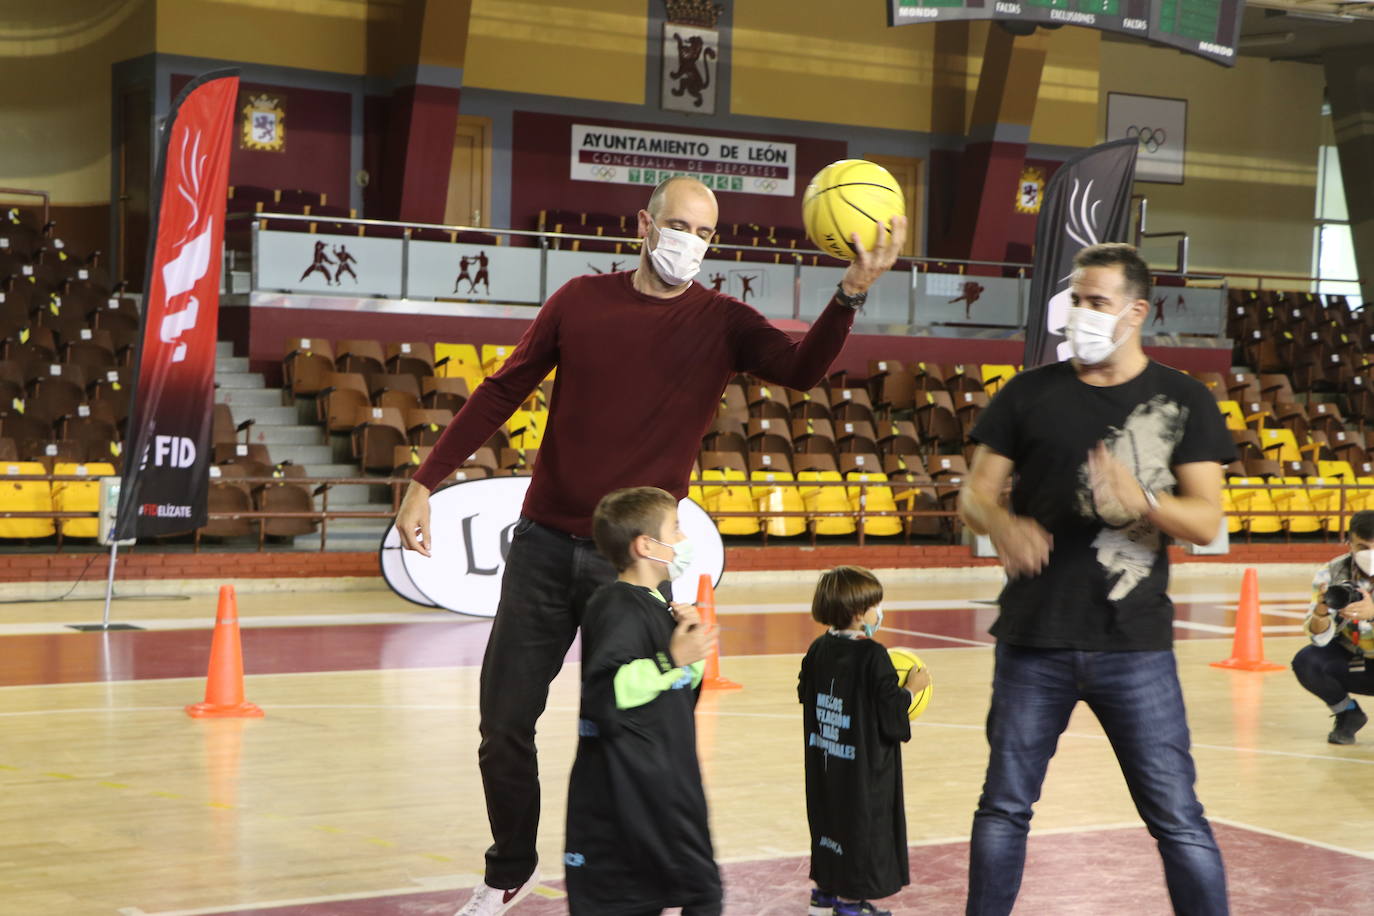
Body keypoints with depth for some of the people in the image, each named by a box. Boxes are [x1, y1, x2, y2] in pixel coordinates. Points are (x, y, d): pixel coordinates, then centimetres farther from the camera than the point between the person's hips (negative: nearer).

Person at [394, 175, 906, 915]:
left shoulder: (721, 322, -2)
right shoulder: (581, 300, 3)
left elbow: (802, 369, -19)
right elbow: (502, 391, 8)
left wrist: (851, 295, -37)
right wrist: (426, 479, 4)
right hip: (544, 542, 2)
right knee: (505, 723, 7)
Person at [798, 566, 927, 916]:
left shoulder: (819, 649, 1)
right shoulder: (873, 656, -19)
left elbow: (806, 692, 11)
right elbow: (890, 708, -19)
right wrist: (911, 688, -2)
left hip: (824, 760, 7)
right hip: (863, 763, -7)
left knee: (829, 816, 19)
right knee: (864, 821, 2)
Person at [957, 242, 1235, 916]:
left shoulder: (1183, 401, 2)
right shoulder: (1030, 394, 6)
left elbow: (1206, 523, -3)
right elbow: (974, 493, 6)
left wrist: (1140, 500, -24)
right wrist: (1003, 525, -18)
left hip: (1136, 645, -1)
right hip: (1033, 639, 2)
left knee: (1177, 819, -1)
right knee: (1004, 806, 9)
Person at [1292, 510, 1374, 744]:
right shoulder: (1332, 574, -13)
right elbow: (1321, 638, -19)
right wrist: (1320, 612, -43)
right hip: (1353, 661, 2)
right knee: (1305, 662, -26)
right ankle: (1348, 714, 2)